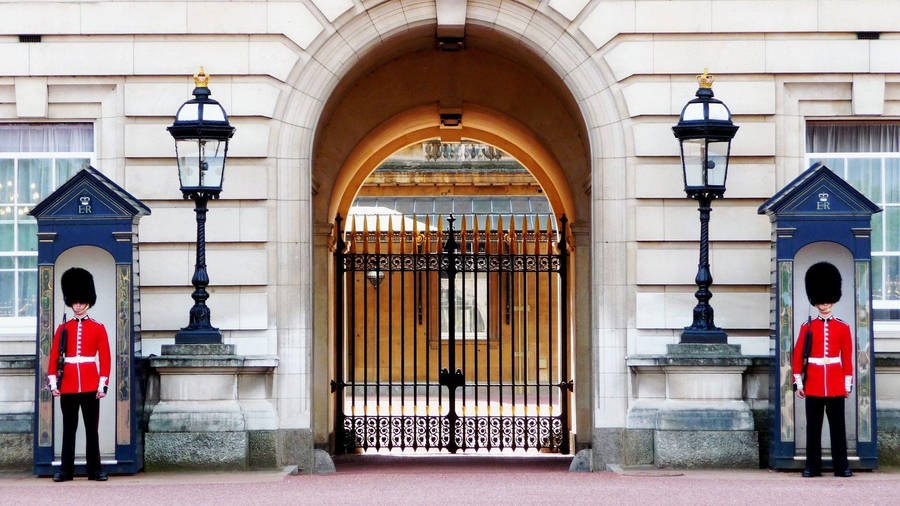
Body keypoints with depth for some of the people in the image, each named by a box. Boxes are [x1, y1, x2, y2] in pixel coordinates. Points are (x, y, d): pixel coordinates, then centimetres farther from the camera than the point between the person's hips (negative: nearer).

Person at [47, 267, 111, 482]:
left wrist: (103, 385, -5)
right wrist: (53, 383, -3)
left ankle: (95, 470, 6)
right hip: (68, 387, 1)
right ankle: (66, 470, 8)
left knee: (91, 428, 2)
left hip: (90, 386, -1)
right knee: (69, 429, 4)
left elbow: (105, 358, 2)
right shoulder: (62, 329, 7)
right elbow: (54, 357, 6)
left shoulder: (98, 329, 5)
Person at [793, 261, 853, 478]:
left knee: (838, 426, 1)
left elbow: (847, 357, 7)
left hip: (836, 385, 0)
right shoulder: (807, 327, 5)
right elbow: (797, 355, 5)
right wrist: (798, 382, -1)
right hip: (813, 385, 0)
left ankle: (841, 466, 5)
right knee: (813, 427, 2)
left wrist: (848, 383, 3)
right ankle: (812, 467, 6)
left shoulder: (843, 328, 7)